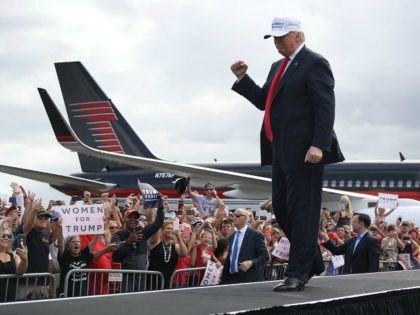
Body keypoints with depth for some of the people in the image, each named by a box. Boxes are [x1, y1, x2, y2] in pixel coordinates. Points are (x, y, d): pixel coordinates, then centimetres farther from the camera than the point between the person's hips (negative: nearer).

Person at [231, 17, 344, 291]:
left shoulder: (314, 63, -7)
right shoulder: (278, 67, 20)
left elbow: (325, 108, -15)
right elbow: (264, 101, 21)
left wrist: (319, 145, -24)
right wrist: (242, 78, 10)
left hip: (304, 151, -9)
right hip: (282, 150, 9)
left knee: (301, 211, -5)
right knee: (281, 208, 11)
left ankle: (298, 274, -1)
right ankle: (312, 262, 23)